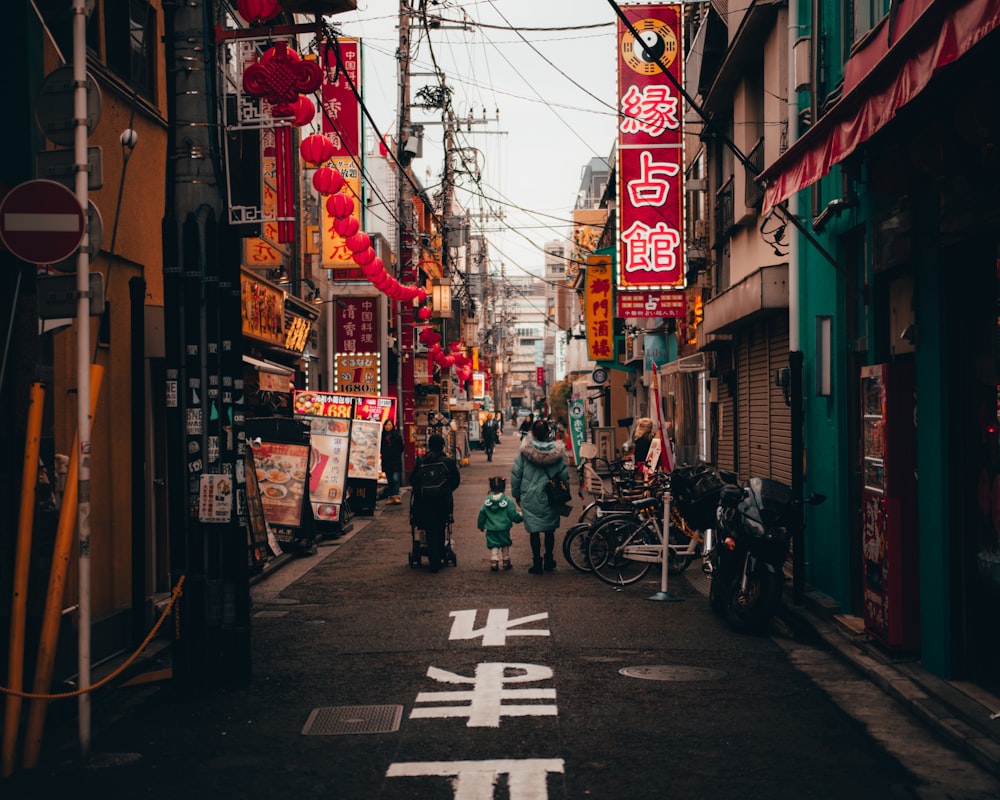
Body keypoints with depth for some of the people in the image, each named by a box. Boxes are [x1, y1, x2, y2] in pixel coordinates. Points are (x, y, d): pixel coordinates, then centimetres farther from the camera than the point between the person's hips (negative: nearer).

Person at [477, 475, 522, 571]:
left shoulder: (486, 501, -3)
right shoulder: (508, 501, -11)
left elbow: (482, 515, 4)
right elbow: (514, 516, -10)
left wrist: (480, 525, 19)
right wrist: (521, 516, 10)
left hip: (491, 529, 1)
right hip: (504, 530, -1)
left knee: (493, 546, 6)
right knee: (505, 545, 16)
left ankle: (494, 562, -6)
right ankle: (506, 562, 23)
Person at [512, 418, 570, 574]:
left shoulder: (524, 451, -10)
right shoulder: (556, 452, -7)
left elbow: (516, 474, -4)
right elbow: (564, 475, -1)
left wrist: (516, 494, 9)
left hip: (530, 497, -1)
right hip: (550, 497, 1)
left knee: (534, 530, 6)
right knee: (550, 529, 17)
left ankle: (537, 563, 7)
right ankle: (549, 560, 26)